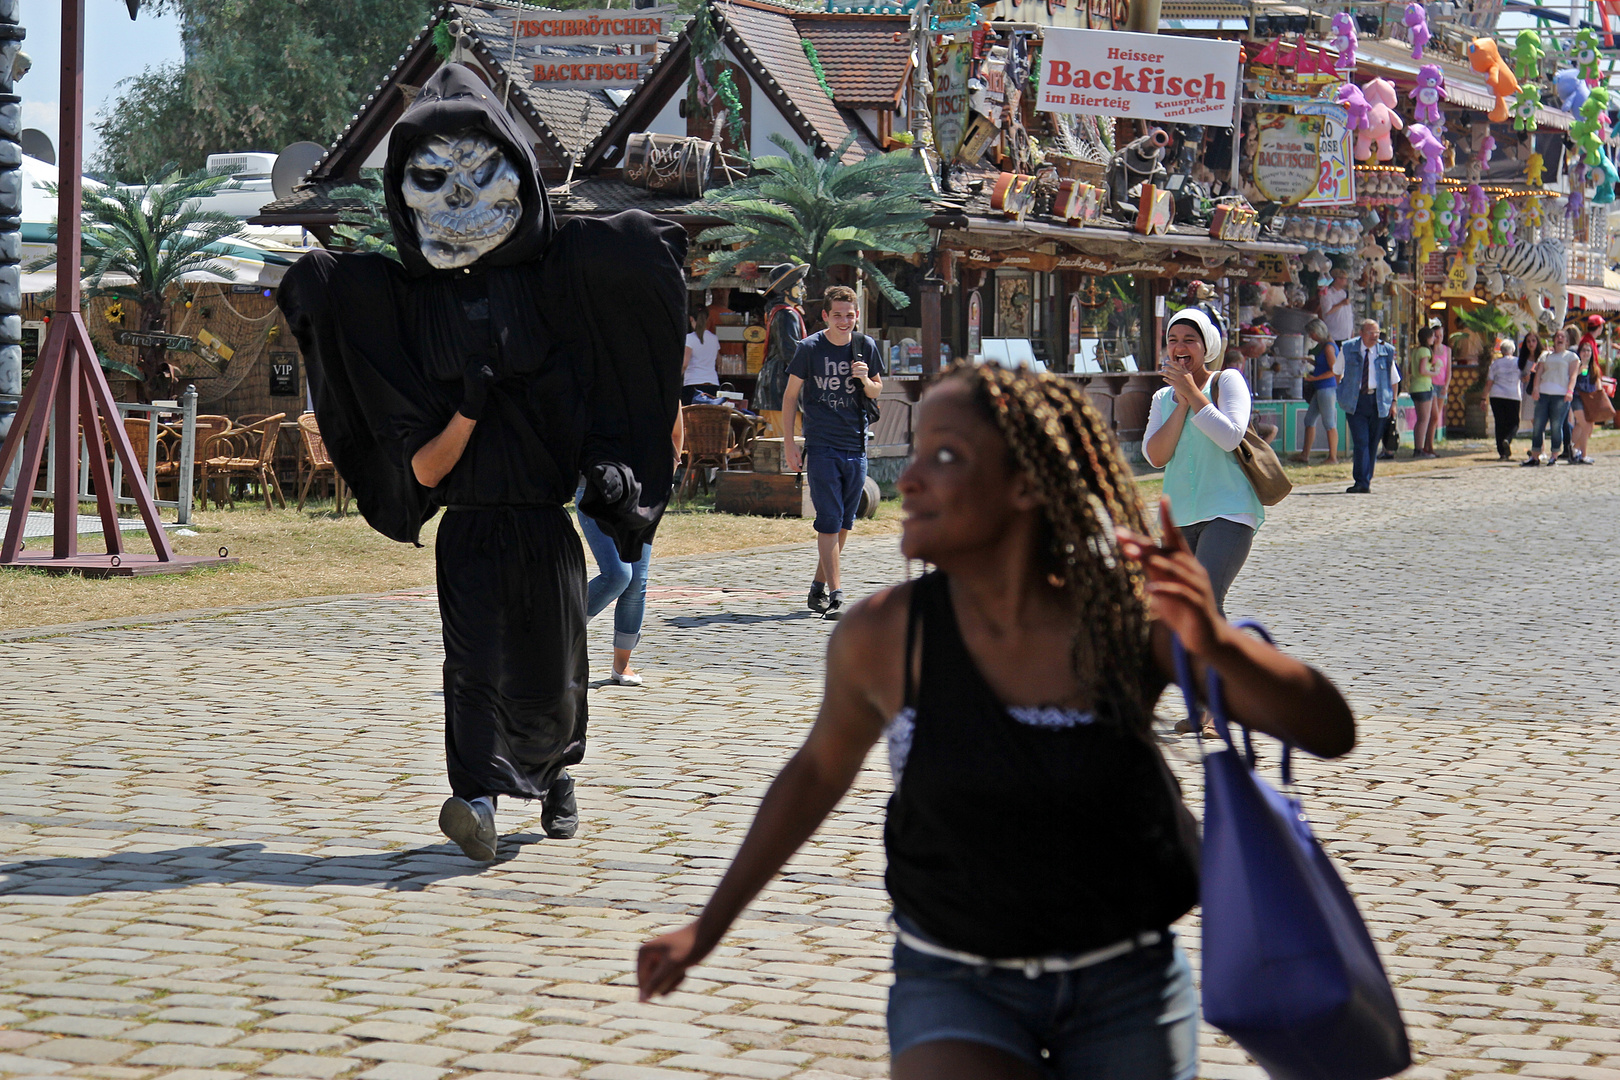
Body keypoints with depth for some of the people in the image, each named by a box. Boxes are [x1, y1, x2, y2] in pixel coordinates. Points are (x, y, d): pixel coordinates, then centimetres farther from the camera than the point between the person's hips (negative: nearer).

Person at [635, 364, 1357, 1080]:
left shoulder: (1132, 621, -17)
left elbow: (1331, 732, -18)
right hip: (957, 987, 0)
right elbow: (820, 769, 7)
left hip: (1126, 992, 1)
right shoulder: (883, 638, -13)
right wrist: (709, 925, 14)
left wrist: (1217, 646, -37)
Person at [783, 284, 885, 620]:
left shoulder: (866, 346, 4)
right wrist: (788, 444, -2)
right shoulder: (809, 348, -5)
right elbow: (790, 395, 2)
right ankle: (835, 595, -14)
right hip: (821, 447, -4)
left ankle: (818, 587, 24)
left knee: (844, 523, 10)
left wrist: (865, 380, -9)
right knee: (829, 521, -11)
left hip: (856, 447, 4)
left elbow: (876, 391, 16)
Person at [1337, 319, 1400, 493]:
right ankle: (1361, 483, -15)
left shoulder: (1386, 351, 3)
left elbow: (1394, 379, 12)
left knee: (1373, 442, 5)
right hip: (1356, 400, -1)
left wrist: (1393, 402, 6)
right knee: (1360, 441, -11)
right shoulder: (1349, 349, 2)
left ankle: (1366, 480, 16)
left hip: (1379, 401, 1)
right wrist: (1342, 392, 6)